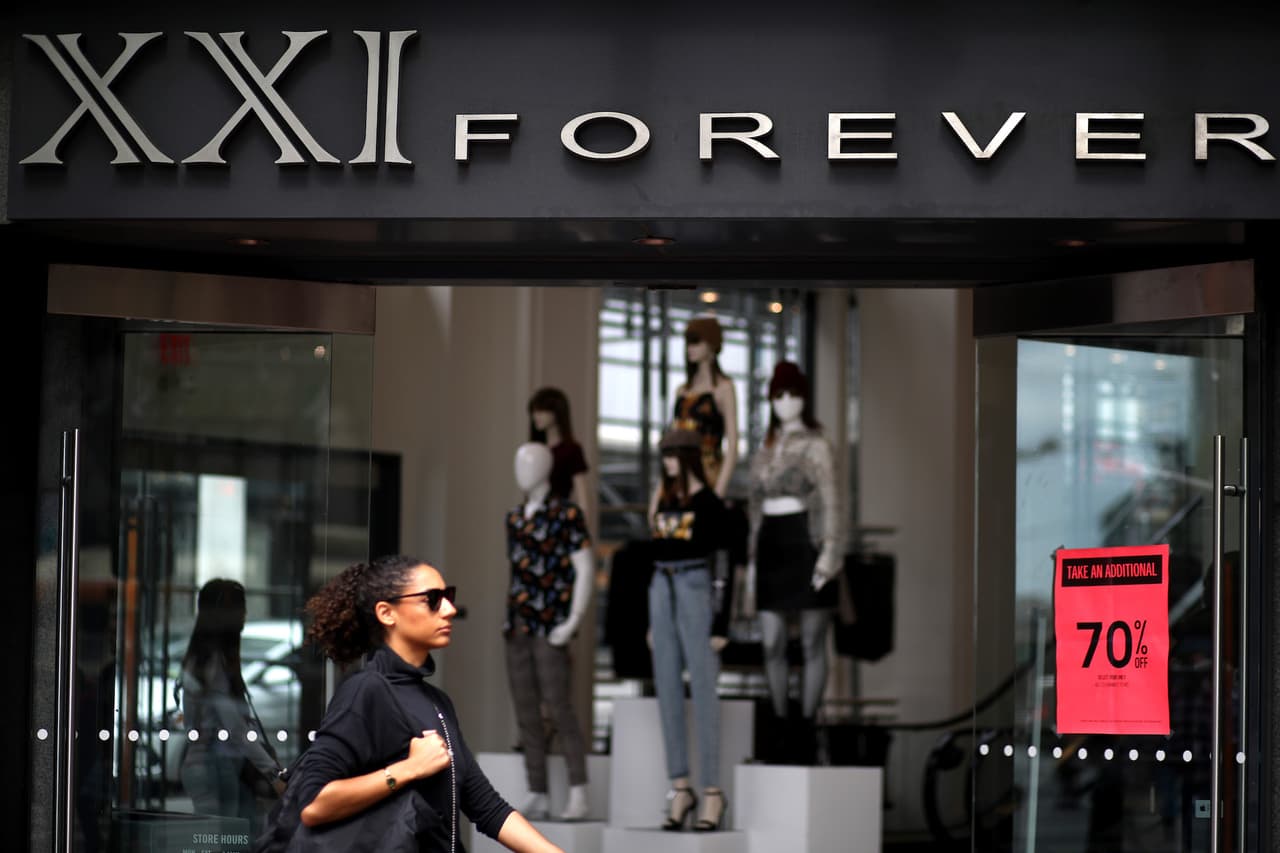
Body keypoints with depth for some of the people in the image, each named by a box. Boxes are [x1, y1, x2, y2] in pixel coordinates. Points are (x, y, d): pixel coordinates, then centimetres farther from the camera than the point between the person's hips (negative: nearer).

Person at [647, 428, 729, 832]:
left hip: (696, 589, -7)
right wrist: (651, 621, 13)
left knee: (703, 692, -6)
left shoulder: (710, 503, -6)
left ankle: (712, 791, -5)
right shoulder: (664, 501, 13)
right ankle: (680, 787, 9)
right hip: (663, 590, 7)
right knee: (667, 692, 4)